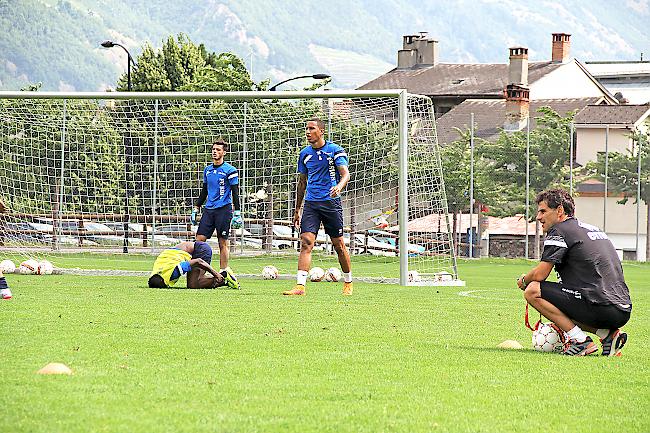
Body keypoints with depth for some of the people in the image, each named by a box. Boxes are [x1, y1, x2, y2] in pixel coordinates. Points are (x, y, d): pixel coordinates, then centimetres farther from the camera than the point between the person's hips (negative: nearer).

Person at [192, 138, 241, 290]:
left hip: (224, 209, -6)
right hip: (209, 209, 6)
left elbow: (235, 192, -5)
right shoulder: (207, 170, 15)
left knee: (223, 242, -2)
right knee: (200, 239, -5)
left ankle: (224, 272, 3)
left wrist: (237, 213, -11)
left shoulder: (230, 170, -3)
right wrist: (196, 209, 20)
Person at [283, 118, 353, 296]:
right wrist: (297, 210, 19)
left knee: (338, 244, 4)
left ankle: (348, 283, 22)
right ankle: (300, 286, -19)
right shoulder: (304, 154, 11)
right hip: (311, 204, 3)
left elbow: (345, 173, -11)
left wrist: (339, 186, -34)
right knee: (306, 243, -12)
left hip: (331, 202, -3)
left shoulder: (335, 150, -2)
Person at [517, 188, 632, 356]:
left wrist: (523, 281, 17)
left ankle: (580, 340, -9)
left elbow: (539, 274, -7)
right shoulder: (593, 229, 26)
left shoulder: (559, 231, -2)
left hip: (600, 308, -9)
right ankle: (608, 334, 8)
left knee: (533, 291, -5)